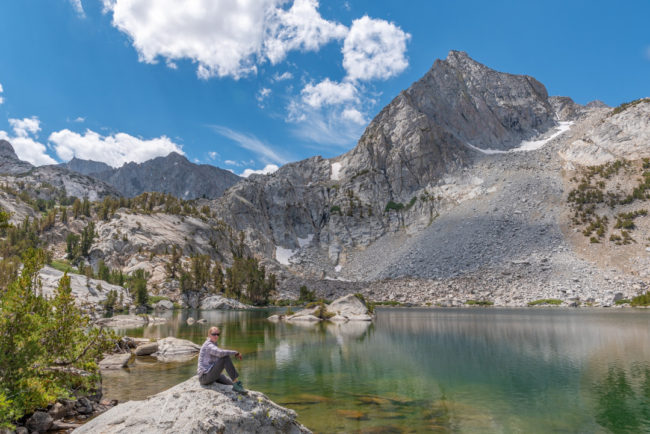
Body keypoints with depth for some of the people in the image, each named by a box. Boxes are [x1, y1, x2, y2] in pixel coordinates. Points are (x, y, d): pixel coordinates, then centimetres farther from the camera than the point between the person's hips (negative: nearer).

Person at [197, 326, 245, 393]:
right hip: (205, 377, -10)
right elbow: (220, 353, -33)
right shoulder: (208, 345, -16)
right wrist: (235, 353, -24)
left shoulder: (213, 344, 14)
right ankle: (236, 383, -25)